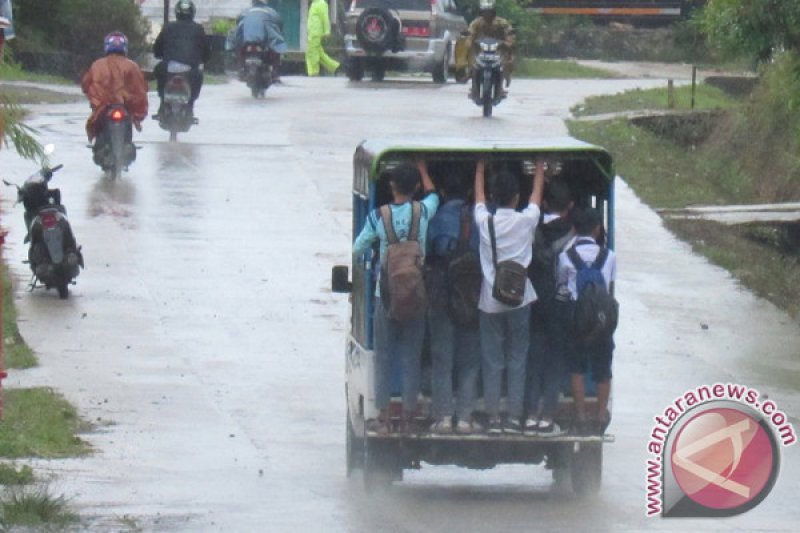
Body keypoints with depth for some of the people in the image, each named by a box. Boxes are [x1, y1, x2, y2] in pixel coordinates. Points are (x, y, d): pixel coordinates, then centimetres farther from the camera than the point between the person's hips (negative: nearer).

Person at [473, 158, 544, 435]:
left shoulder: (485, 222, -3)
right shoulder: (526, 221, -5)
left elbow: (478, 194, 16)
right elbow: (537, 192, 13)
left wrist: (481, 167, 31)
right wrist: (539, 166, 29)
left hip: (490, 301, 1)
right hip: (519, 299, -1)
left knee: (492, 361, 3)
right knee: (517, 359, 5)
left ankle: (493, 419, 1)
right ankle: (514, 417, 2)